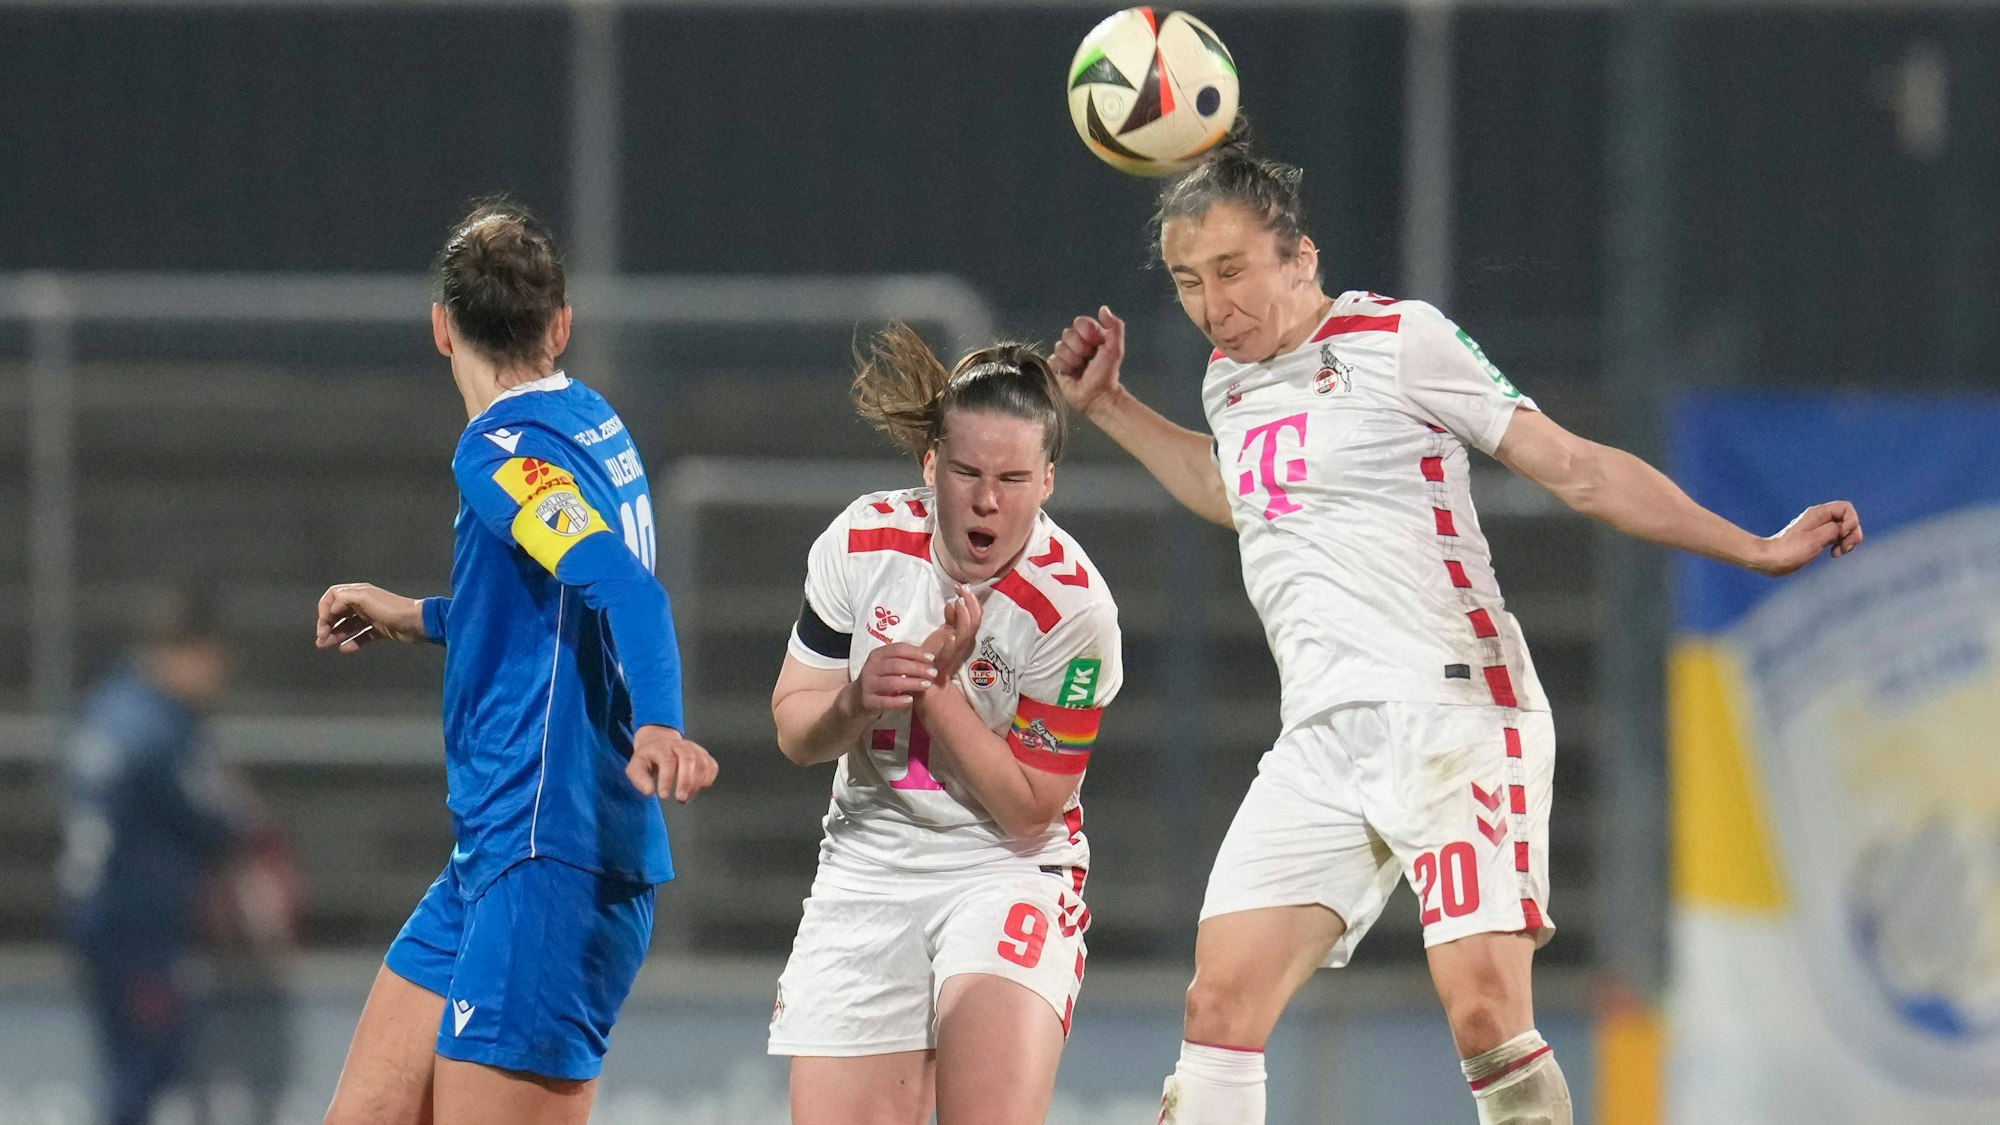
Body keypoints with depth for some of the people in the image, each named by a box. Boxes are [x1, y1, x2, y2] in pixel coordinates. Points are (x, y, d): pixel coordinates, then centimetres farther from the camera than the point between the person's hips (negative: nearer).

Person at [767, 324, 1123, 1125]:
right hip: (867, 872, 4)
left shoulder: (1070, 607, -17)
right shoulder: (863, 544, -6)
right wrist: (857, 701, -20)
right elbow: (793, 731, 3)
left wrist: (937, 688, -23)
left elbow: (1027, 808, -14)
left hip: (1009, 873, -4)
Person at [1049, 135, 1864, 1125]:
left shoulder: (1399, 340, -4)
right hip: (1323, 738, 6)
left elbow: (1576, 467, -1)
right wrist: (1107, 408, 34)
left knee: (1483, 1007, -20)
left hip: (1451, 716, -6)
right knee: (1221, 1003, -6)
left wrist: (1756, 550, -4)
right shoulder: (1229, 378, 16)